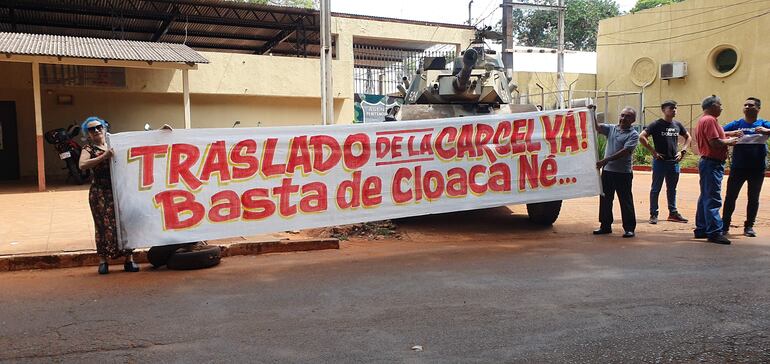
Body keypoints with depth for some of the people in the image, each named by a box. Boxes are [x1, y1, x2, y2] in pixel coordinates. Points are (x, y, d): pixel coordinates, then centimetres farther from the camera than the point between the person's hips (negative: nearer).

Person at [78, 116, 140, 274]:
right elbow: (82, 165, -15)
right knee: (104, 225, 0)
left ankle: (129, 259, 8)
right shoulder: (89, 148, 3)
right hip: (100, 192, -2)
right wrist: (104, 157, -23)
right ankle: (103, 261, 11)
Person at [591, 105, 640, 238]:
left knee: (626, 201, 0)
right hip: (607, 171, 6)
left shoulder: (633, 134, -5)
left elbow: (625, 151, -16)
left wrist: (606, 160, -23)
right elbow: (597, 127, 0)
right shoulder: (611, 129, 12)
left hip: (623, 172, -5)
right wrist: (592, 113, -14)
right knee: (605, 199, 11)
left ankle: (629, 228, 8)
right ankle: (606, 226, 22)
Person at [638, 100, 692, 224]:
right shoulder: (656, 124, -8)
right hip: (660, 161, -5)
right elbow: (642, 137, -15)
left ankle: (673, 213, 23)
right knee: (656, 189, 2)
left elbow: (688, 137, 23)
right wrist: (653, 151, -14)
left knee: (672, 189, 14)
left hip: (674, 162, 5)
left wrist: (682, 151, 10)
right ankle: (653, 214, 8)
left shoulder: (677, 125, 9)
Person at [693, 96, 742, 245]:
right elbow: (715, 142, -23)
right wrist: (729, 141, -8)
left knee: (705, 198, 14)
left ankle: (701, 230, 20)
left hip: (708, 163, 11)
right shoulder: (709, 120, -15)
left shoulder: (704, 120, 18)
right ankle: (714, 232, -8)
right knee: (713, 199, -10)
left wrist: (730, 135, 12)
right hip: (712, 164, -11)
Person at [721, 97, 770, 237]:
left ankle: (749, 226, 22)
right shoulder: (737, 124, 4)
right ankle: (725, 225, 11)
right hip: (738, 167, 0)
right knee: (730, 196, 3)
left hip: (757, 169, 0)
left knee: (753, 198, 10)